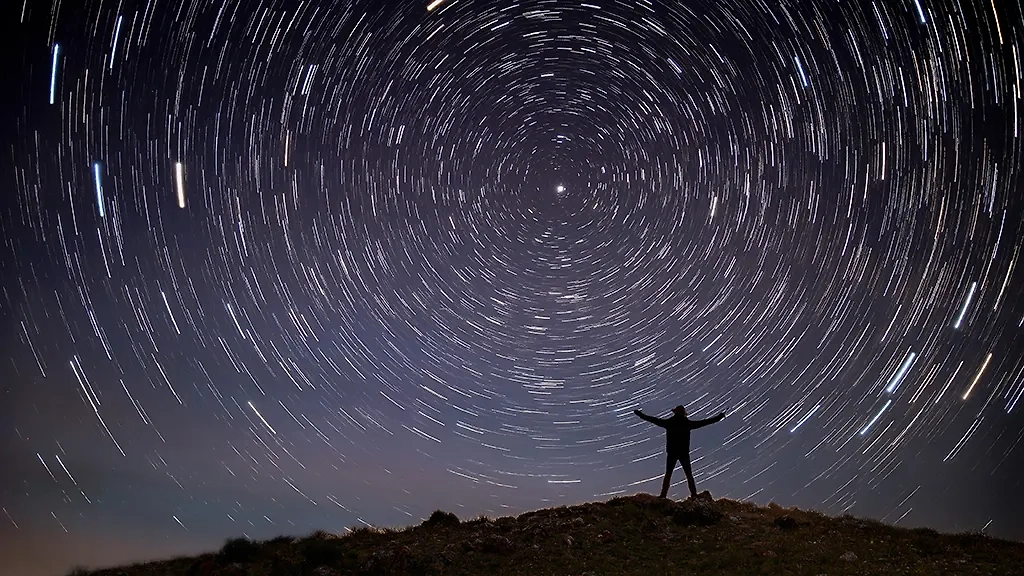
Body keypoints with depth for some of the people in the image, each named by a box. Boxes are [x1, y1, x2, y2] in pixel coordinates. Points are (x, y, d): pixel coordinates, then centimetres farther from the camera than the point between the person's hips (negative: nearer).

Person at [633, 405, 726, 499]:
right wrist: (720, 417, 10)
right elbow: (704, 422, 3)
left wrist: (639, 413, 9)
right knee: (689, 474, 7)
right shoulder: (688, 423, -1)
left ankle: (663, 495, -4)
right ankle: (694, 494, -1)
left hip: (672, 453, 0)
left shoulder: (668, 422, -1)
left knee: (668, 474, 3)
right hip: (684, 453, 0)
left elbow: (653, 419, 1)